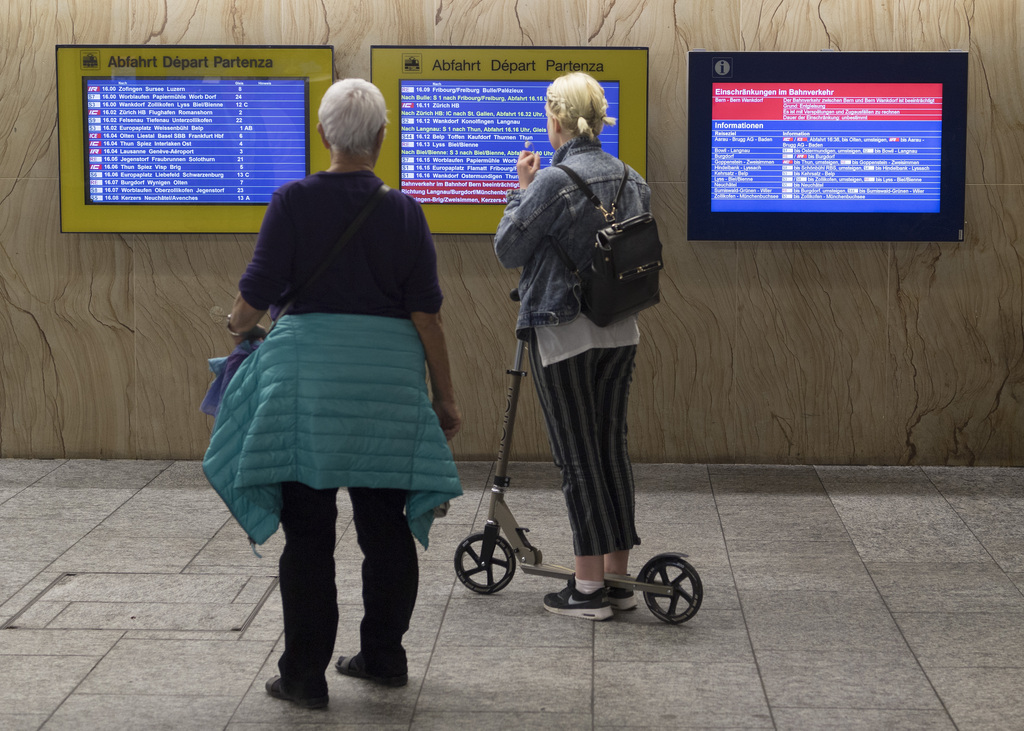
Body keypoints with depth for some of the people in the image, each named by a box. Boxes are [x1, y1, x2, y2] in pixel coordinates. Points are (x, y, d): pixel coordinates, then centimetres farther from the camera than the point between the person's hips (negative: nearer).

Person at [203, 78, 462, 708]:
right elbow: (426, 313, -1)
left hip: (307, 375, -2)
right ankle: (384, 657, 24)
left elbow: (258, 291, -6)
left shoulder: (294, 201, -5)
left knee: (309, 531, 3)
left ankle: (306, 674, 6)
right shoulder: (403, 211, 0)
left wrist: (239, 324, 17)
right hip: (387, 382, 2)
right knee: (385, 525, 13)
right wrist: (445, 395, 6)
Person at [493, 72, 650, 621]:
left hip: (562, 331, -7)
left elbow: (508, 250, -8)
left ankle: (589, 588, 4)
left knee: (577, 456, 0)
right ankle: (619, 578, 19)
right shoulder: (631, 180, 6)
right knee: (611, 448, 13)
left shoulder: (553, 181, -17)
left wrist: (522, 187, 2)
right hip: (619, 330, 7)